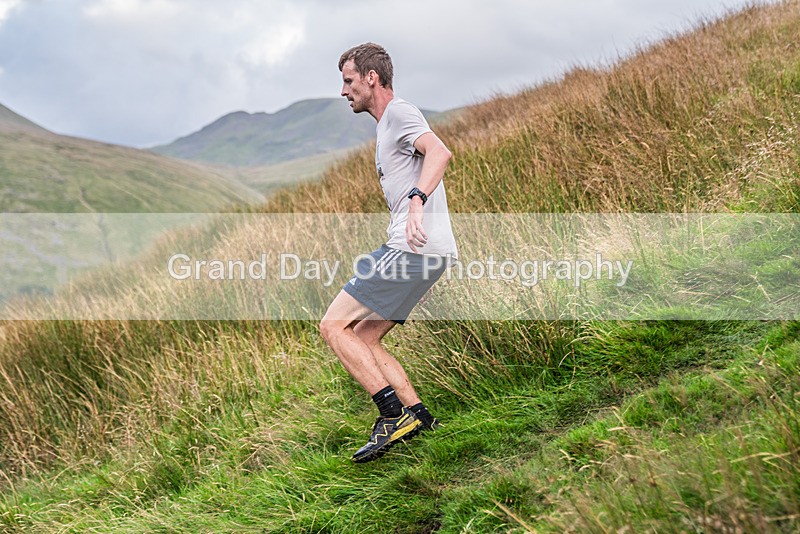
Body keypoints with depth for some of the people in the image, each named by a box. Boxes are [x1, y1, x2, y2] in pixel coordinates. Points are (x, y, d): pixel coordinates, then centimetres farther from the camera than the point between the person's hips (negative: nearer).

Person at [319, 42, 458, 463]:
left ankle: (395, 415, -11)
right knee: (363, 339, 11)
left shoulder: (399, 113, -6)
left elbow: (439, 152, -26)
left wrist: (416, 201, -40)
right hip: (411, 250, 10)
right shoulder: (385, 125, 26)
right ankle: (418, 416, 9)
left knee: (333, 326, -9)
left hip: (415, 249, -10)